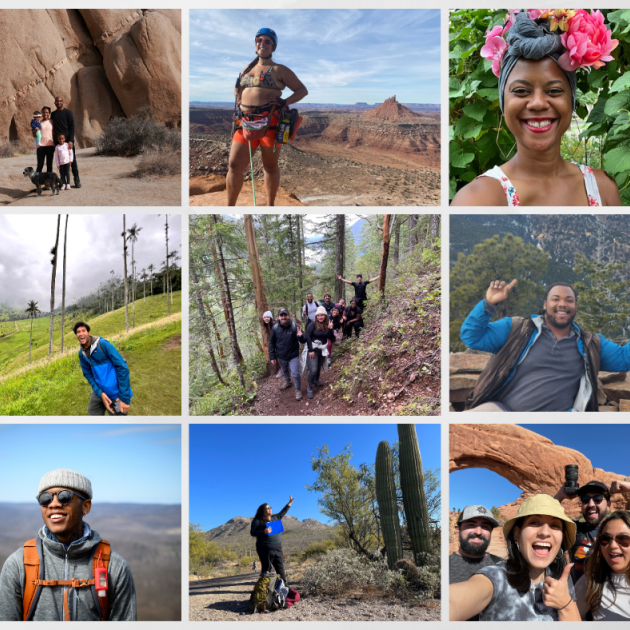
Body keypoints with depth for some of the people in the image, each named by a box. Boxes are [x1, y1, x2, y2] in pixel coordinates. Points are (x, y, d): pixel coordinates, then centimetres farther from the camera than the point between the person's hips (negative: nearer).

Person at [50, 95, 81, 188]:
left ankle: (77, 180, 5)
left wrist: (70, 141, -14)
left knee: (72, 160, -1)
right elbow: (52, 128, 17)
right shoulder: (53, 114, 13)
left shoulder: (68, 113, 0)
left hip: (68, 141, -4)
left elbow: (72, 127, -5)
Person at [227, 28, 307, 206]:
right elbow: (238, 88, 37)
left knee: (270, 166, 5)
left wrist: (284, 102, -12)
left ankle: (270, 206, 17)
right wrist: (238, 103, 16)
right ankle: (230, 207, 2)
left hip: (270, 122, -4)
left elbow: (302, 90, 4)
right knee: (234, 165, -4)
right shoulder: (247, 69, 20)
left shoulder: (279, 70, 4)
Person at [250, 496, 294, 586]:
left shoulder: (274, 518, 19)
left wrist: (289, 503, 32)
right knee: (266, 569, -7)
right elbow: (253, 532, -6)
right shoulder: (257, 521, 0)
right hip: (265, 548, -6)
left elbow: (282, 513, 34)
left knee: (281, 568, 4)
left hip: (277, 548, 6)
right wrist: (264, 532, -19)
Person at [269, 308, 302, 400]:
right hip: (281, 356, 3)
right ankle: (287, 381, 57)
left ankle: (298, 389, 20)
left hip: (293, 355, -3)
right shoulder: (275, 328, -13)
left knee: (295, 374, -5)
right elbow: (271, 343, -2)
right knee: (284, 370, 27)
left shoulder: (294, 326, -19)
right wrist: (272, 356, -1)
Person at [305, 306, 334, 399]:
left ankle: (316, 380, 45)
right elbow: (307, 336, -17)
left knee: (319, 367, 18)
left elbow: (331, 338, 0)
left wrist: (330, 329, -18)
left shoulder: (327, 325, 1)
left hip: (322, 350, 5)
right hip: (313, 350, -5)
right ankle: (309, 387, 5)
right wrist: (310, 350, -19)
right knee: (313, 370, -11)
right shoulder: (313, 324, -14)